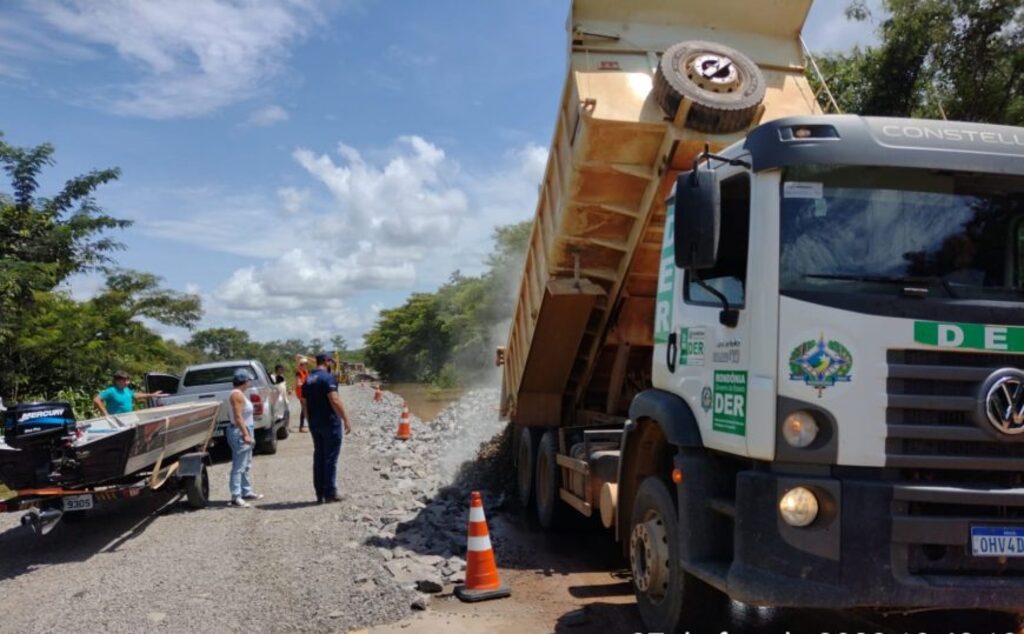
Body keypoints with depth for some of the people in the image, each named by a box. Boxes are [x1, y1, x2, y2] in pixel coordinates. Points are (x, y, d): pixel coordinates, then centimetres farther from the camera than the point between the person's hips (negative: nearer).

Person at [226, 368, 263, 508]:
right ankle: (235, 497, -9)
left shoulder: (240, 394, 15)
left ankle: (247, 492, 26)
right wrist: (245, 434, -26)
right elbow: (238, 417, -22)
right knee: (239, 466, -10)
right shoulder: (237, 394, -16)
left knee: (246, 465, 17)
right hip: (240, 433, -11)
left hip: (245, 431, 11)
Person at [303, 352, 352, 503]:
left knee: (319, 457, 11)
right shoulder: (328, 377, -13)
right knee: (330, 458, -2)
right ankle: (330, 493, 1)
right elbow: (335, 400, -22)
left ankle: (320, 494, 13)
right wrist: (346, 419, -20)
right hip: (330, 423, -7)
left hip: (315, 424, 7)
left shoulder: (308, 380, 12)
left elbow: (306, 403, 15)